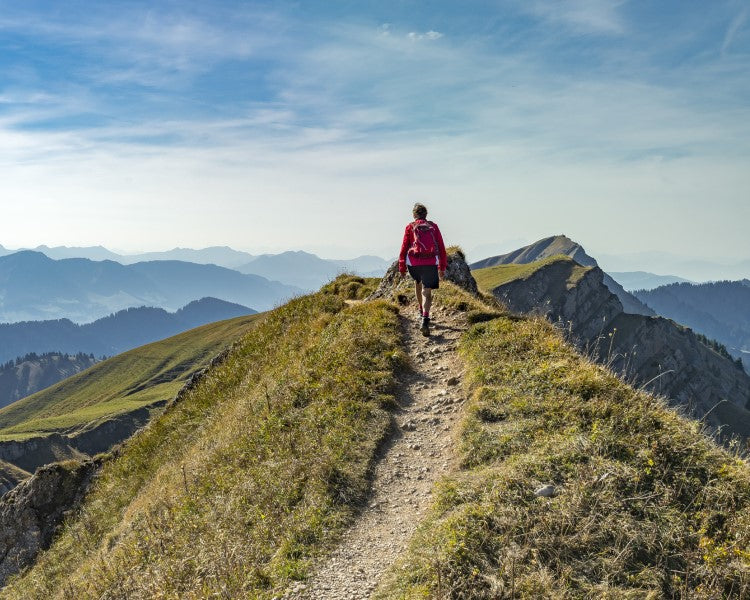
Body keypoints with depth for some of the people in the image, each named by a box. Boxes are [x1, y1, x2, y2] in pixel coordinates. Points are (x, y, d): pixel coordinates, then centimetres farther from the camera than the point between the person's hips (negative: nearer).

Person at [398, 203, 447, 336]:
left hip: (414, 262, 0)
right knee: (427, 292, -3)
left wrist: (402, 267, 7)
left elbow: (404, 247, 3)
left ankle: (421, 311, 39)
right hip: (431, 263, 0)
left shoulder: (410, 227, 8)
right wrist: (442, 267, 15)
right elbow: (441, 247, 10)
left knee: (417, 282, 29)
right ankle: (425, 319, -23)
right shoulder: (433, 226, 12)